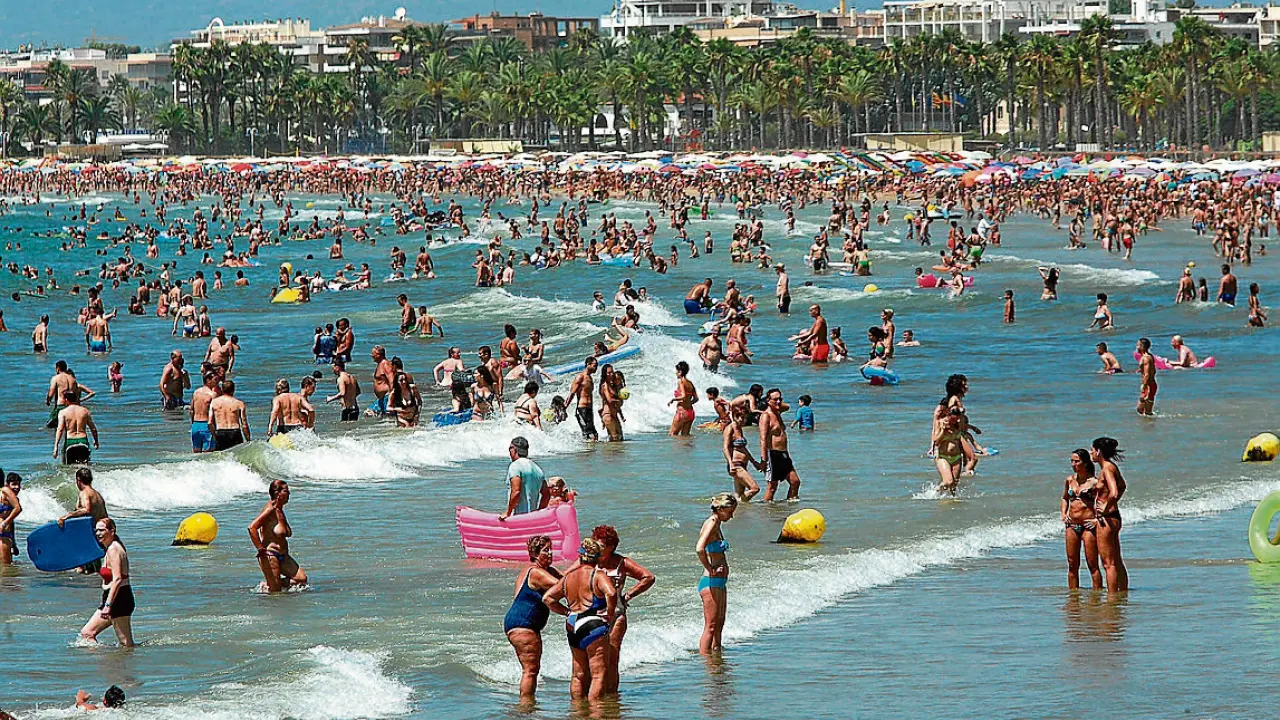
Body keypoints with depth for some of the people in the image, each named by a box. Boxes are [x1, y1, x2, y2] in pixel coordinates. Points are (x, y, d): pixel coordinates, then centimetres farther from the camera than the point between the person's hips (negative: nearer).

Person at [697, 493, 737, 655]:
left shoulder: (716, 525, 14)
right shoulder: (711, 523, -16)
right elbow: (700, 549, -31)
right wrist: (710, 569, -19)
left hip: (719, 582, 10)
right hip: (711, 582, -10)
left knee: (719, 625, 17)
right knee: (710, 626, -7)